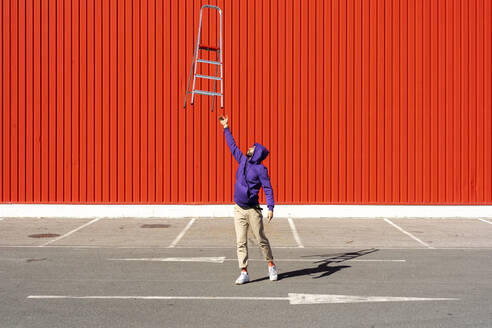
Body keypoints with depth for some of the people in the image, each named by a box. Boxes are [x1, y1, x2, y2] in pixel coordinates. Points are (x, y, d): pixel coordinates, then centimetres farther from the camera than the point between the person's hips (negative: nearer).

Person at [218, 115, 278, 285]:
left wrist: (271, 208, -23)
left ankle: (271, 266, 23)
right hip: (239, 209, 5)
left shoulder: (260, 169, -9)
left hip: (253, 210, -5)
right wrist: (226, 128, 26)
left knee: (261, 240, 4)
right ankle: (244, 273, 3)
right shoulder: (243, 160, 8)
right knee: (241, 242, 1)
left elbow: (268, 189, -13)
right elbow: (232, 146, 20)